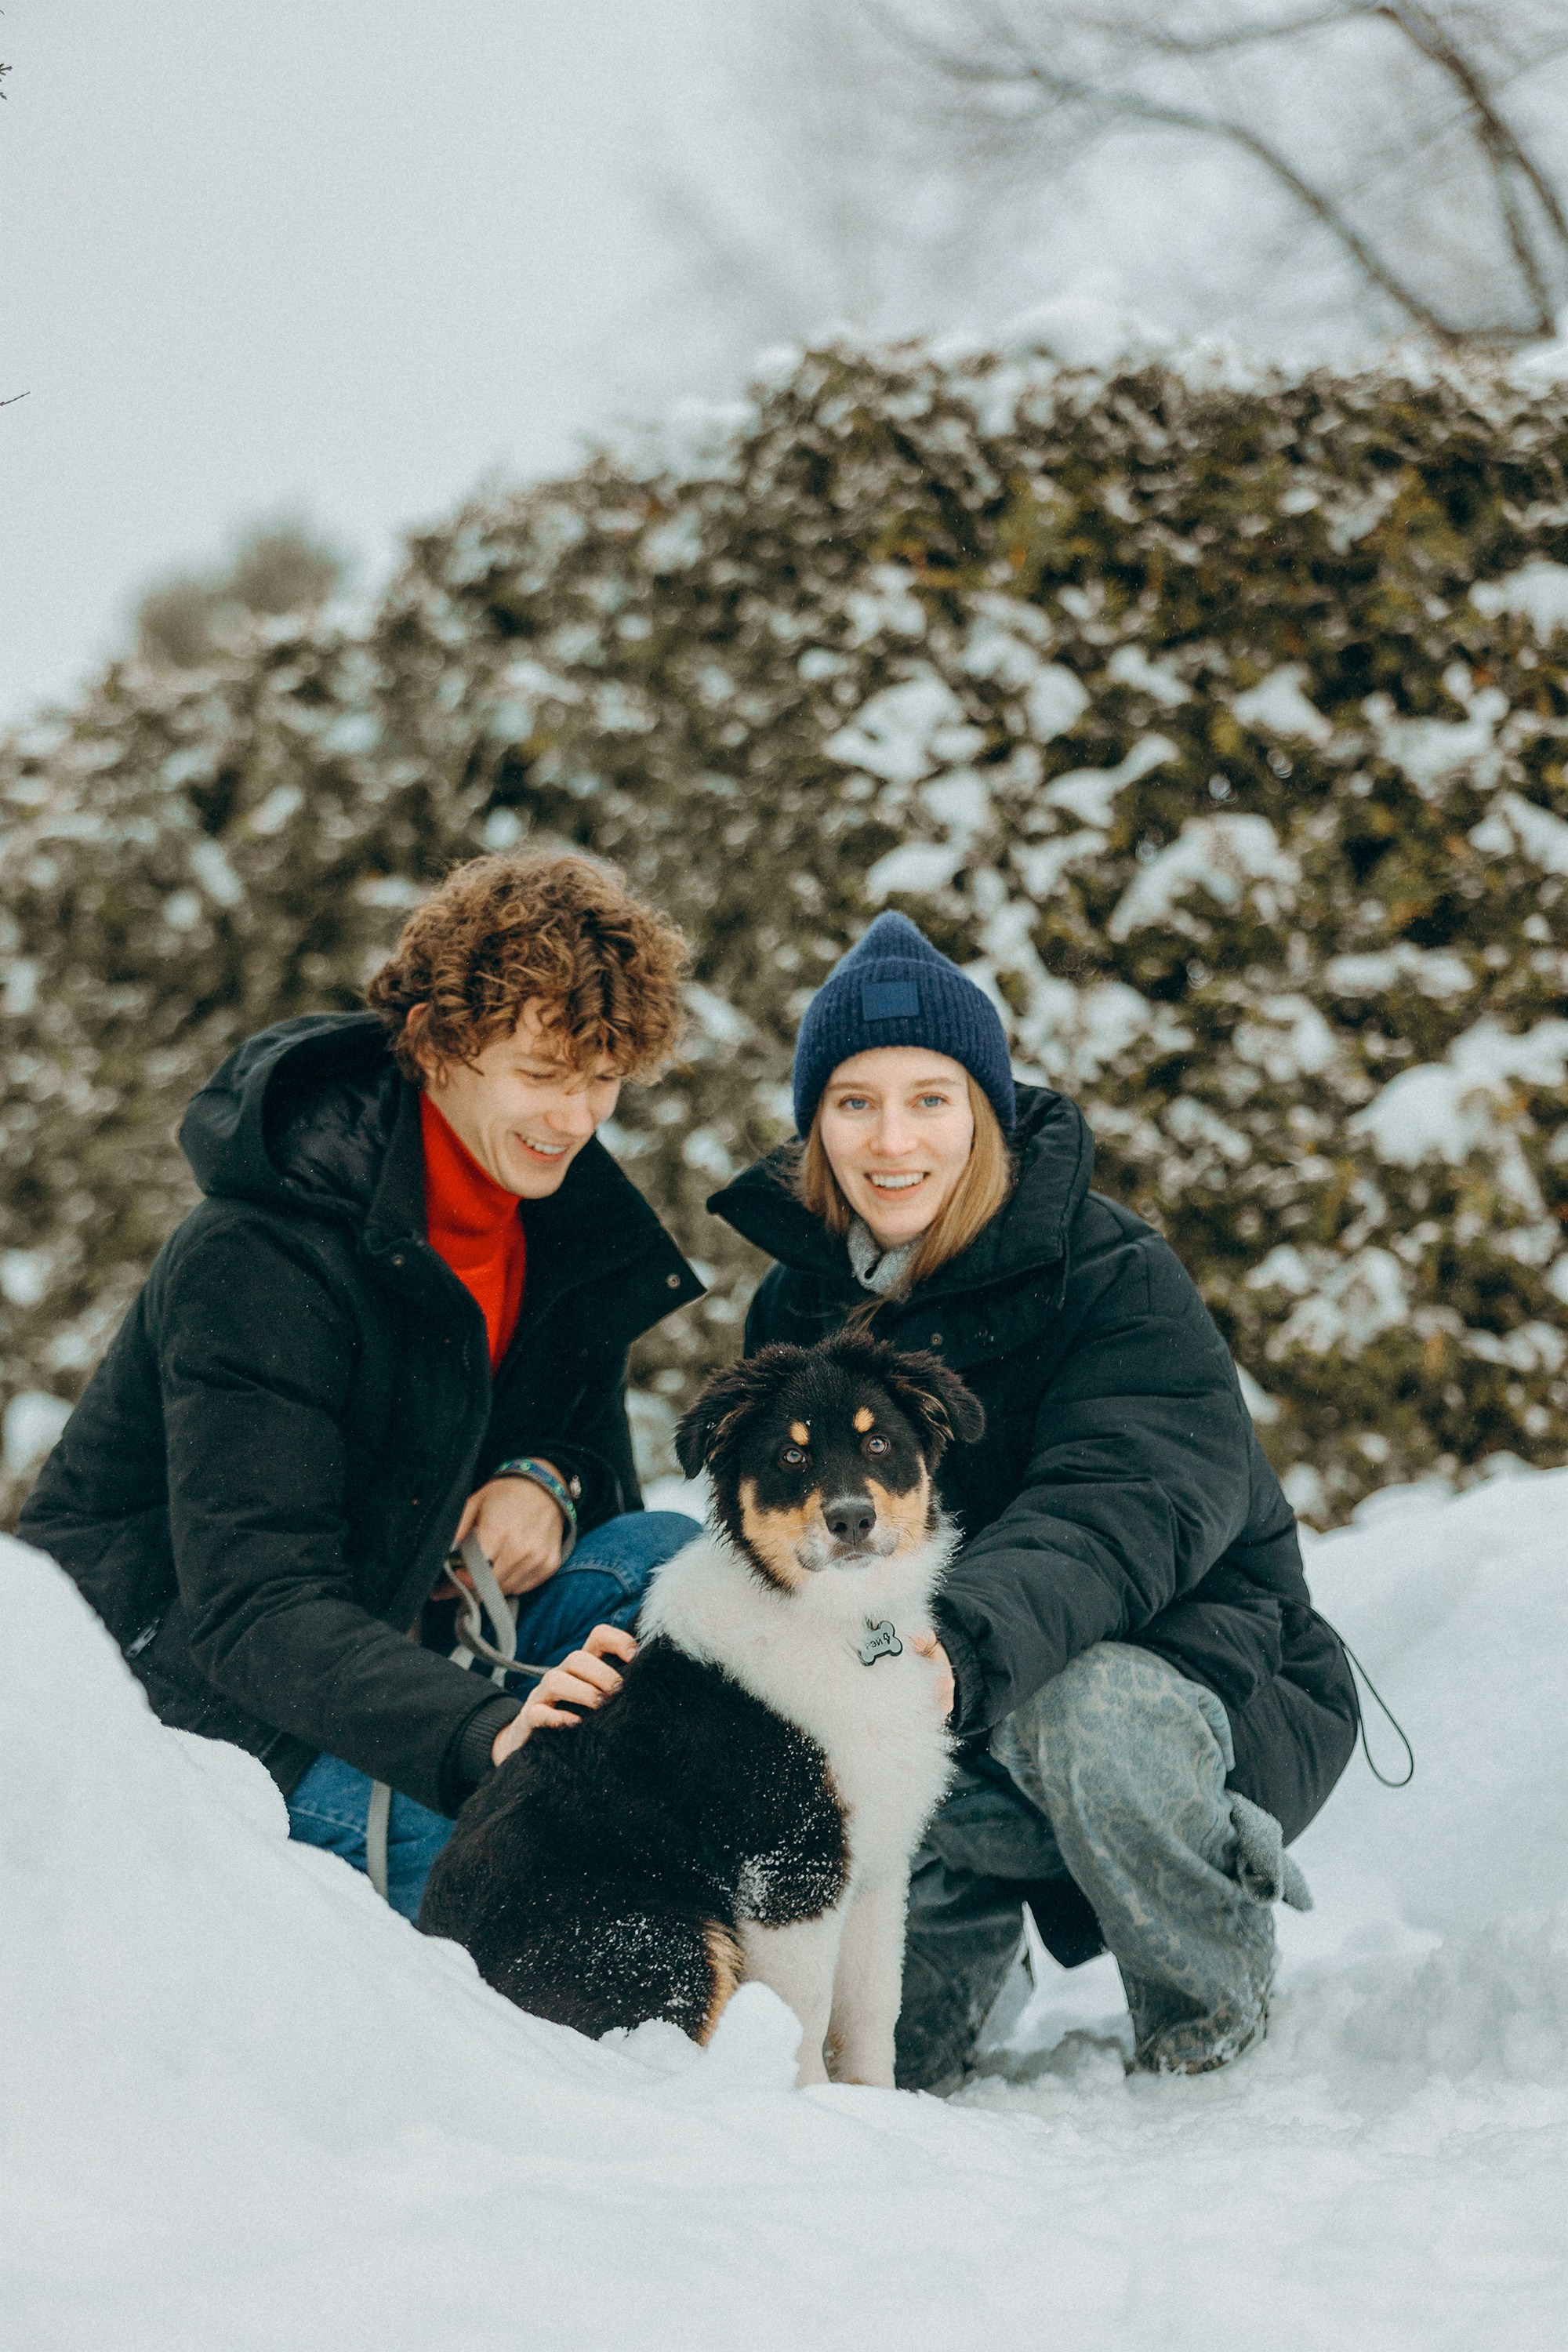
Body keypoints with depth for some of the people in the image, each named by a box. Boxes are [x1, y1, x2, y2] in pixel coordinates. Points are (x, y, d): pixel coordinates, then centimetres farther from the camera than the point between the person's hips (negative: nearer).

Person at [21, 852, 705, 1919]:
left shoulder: (567, 1210, -2)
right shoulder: (260, 1259, -26)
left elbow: (592, 1439, 12)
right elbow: (251, 1608, -33)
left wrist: (548, 1481, -16)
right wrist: (481, 1733, -49)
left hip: (398, 1623, 8)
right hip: (180, 1662, -7)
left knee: (666, 1559, -15)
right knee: (459, 1823, -33)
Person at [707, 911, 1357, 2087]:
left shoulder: (1115, 1278, -18)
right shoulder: (801, 1305, 3)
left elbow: (1125, 1512, -34)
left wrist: (963, 1644, -53)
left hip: (1201, 1675, -4)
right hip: (945, 1729, 4)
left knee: (1081, 1709, -39)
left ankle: (1214, 2028, -10)